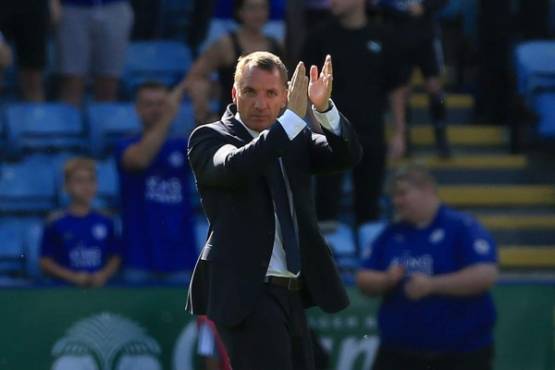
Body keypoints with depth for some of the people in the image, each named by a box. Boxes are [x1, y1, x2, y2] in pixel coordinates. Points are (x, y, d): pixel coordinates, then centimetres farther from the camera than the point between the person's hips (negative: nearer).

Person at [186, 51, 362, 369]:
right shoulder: (209, 138, -3)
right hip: (249, 295, -7)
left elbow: (348, 155, 0)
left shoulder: (297, 139, 14)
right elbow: (233, 166, -25)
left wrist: (323, 108, -18)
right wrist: (293, 117, -30)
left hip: (293, 295, 7)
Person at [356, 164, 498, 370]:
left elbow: (485, 275, -18)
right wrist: (387, 280, -13)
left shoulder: (463, 227, -7)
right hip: (399, 353, 5)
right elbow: (364, 280, 10)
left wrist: (432, 285, -23)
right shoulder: (391, 234, 11)